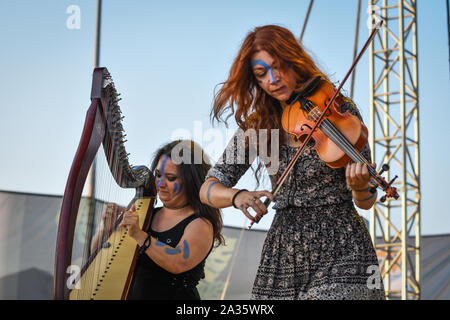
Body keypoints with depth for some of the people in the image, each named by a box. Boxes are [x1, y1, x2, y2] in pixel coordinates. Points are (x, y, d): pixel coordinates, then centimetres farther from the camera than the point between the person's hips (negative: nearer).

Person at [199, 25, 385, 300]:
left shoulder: (340, 111, -5)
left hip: (340, 250, -3)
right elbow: (209, 189, 0)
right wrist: (237, 196, -22)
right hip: (283, 257, 4)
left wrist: (361, 187, -29)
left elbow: (365, 203, -5)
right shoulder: (257, 126, 4)